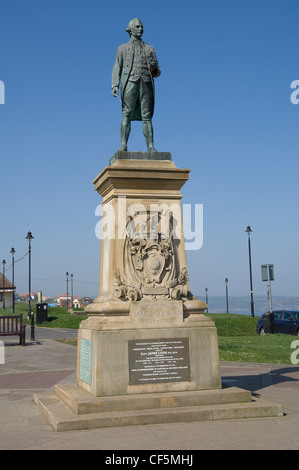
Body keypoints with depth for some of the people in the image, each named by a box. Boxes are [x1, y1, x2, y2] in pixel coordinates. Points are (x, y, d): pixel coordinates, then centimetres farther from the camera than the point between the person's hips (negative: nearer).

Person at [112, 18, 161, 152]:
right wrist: (114, 86, -5)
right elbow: (117, 69, 10)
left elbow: (157, 73, 19)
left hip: (146, 83, 2)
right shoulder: (122, 48, 19)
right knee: (127, 115, -12)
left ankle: (150, 146, -10)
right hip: (130, 82, -1)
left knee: (147, 117, -5)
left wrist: (154, 67, -5)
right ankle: (123, 145, -18)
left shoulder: (149, 49, 22)